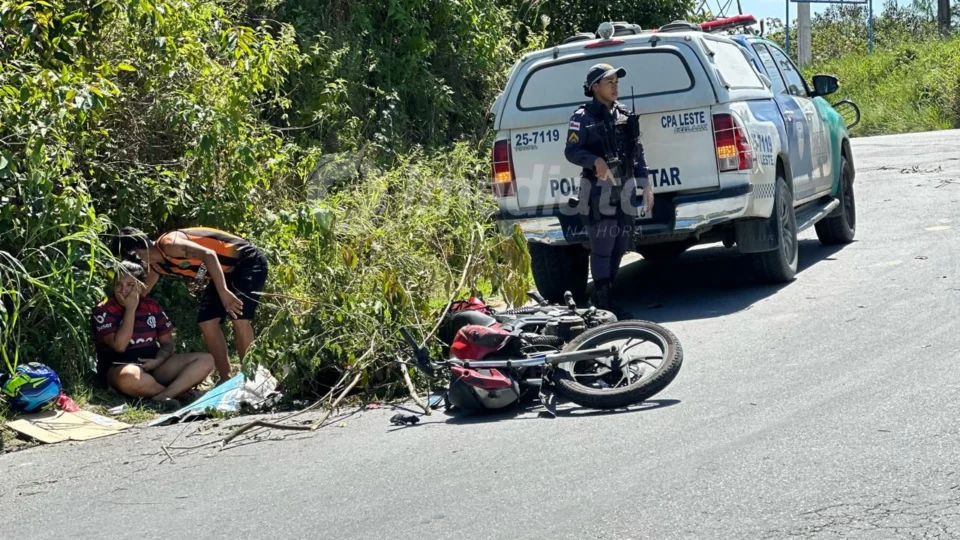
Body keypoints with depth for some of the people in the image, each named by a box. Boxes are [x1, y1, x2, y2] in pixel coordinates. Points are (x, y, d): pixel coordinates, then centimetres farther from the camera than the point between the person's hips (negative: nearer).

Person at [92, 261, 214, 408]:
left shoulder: (152, 306, 9)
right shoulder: (103, 311, -5)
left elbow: (168, 343, 11)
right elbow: (120, 345, -19)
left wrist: (158, 360, -12)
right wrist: (130, 309, -15)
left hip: (152, 366, 6)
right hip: (120, 368, -6)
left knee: (206, 360, -14)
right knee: (129, 377, -45)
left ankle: (162, 396, -34)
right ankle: (177, 391, -20)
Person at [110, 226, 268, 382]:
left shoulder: (168, 244, -25)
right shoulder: (156, 266, 4)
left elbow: (209, 255, -37)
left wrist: (224, 292, -42)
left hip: (248, 262, -9)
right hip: (226, 271, 9)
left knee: (240, 319, -22)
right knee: (206, 322, 2)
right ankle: (226, 379, 8)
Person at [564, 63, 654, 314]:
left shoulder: (626, 116, 15)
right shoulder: (584, 116, -3)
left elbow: (638, 153, 18)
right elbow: (571, 151, -9)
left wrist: (646, 185, 12)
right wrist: (596, 161, -26)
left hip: (626, 189, 7)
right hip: (599, 190, -7)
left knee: (618, 248, 10)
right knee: (602, 249, -7)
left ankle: (602, 299, 18)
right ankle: (604, 302, -4)